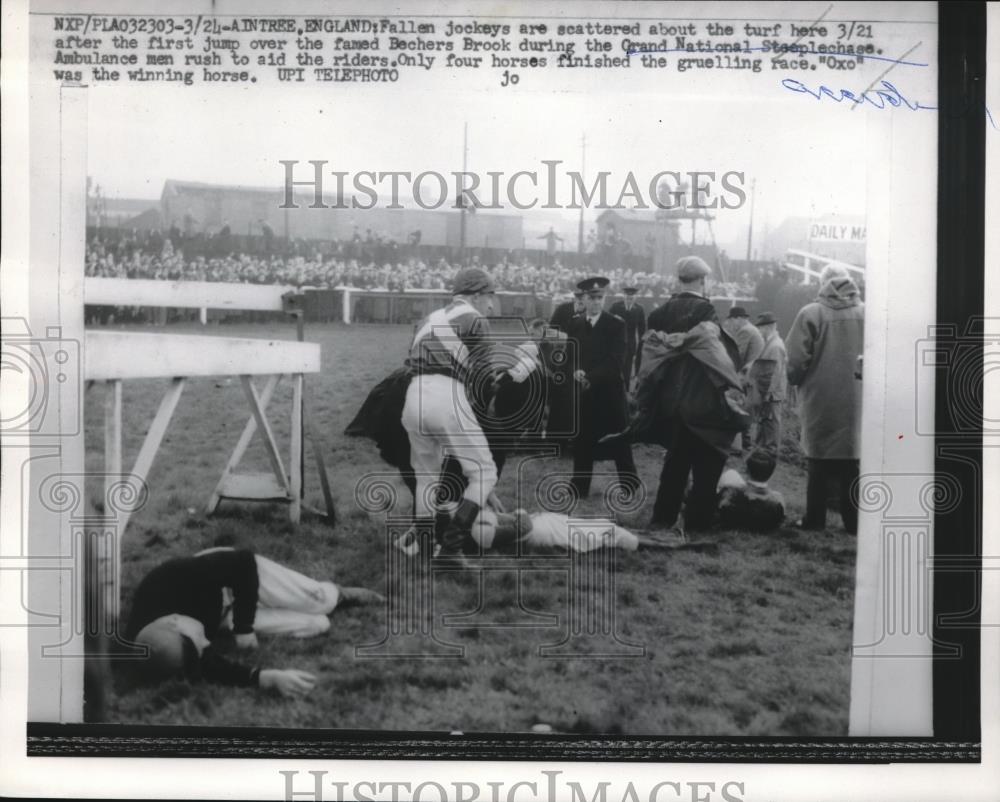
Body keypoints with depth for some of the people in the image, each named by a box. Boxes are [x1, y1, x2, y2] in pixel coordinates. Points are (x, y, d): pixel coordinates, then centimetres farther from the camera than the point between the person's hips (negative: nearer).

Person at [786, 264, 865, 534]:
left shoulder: (811, 313, -9)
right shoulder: (865, 313, -2)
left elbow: (797, 360, -9)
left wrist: (795, 380, 9)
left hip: (820, 398, -2)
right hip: (855, 399, 2)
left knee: (819, 466, 9)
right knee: (851, 465, 9)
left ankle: (814, 519, 13)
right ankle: (854, 521, 12)